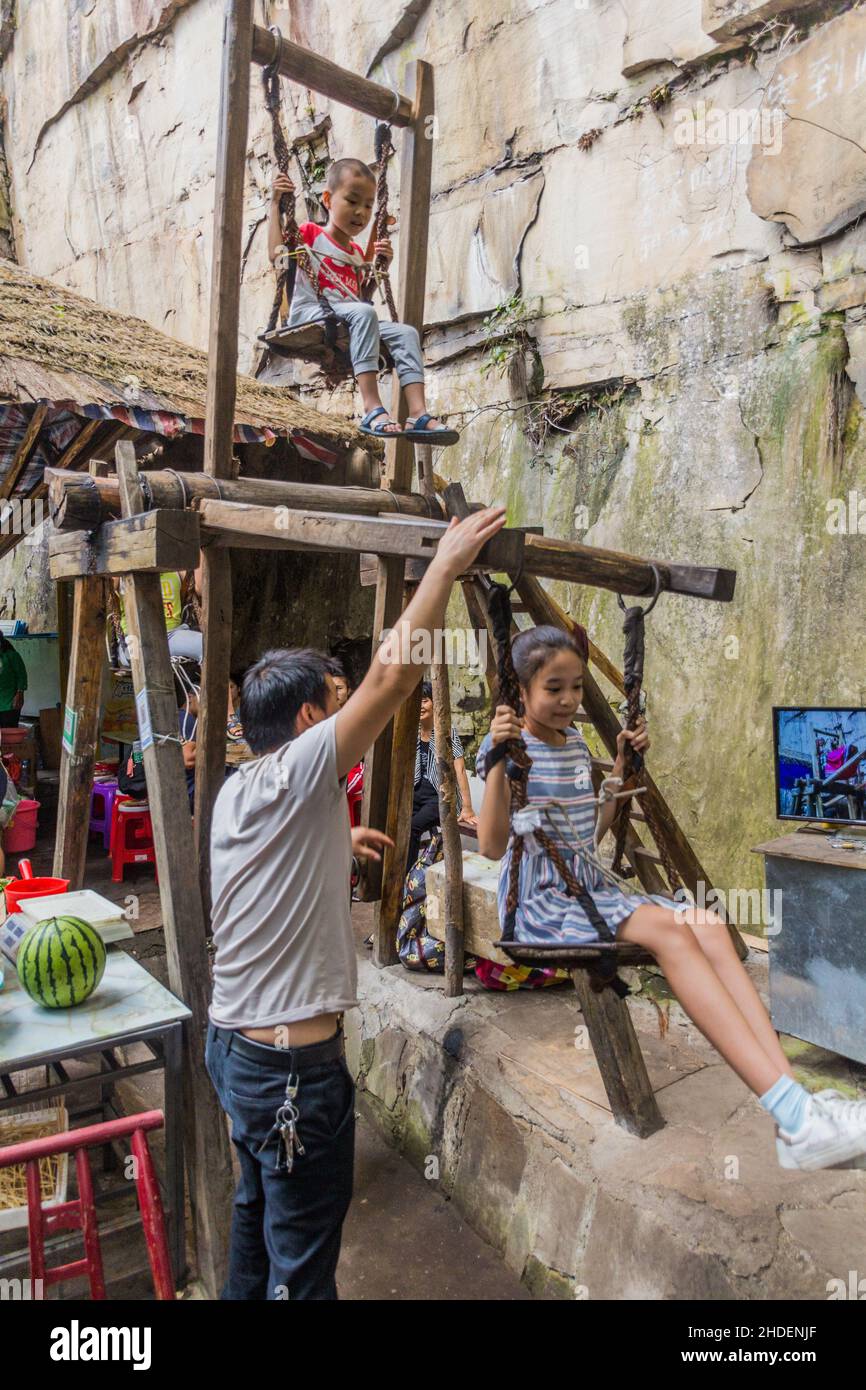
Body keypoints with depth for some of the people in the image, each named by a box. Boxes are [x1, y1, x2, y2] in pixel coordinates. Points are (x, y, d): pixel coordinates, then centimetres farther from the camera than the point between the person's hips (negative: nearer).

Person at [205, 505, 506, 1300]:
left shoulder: (237, 794, 6)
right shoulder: (295, 776, -21)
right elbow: (393, 675, -26)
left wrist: (336, 843, 27)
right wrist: (445, 566, -20)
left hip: (236, 1044, 9)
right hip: (294, 1066, -9)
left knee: (259, 1212, 27)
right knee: (302, 1262, 7)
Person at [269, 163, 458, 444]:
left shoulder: (357, 253, 25)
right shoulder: (310, 233, 7)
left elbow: (363, 295, 26)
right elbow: (277, 252, -11)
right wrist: (276, 203, -8)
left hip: (346, 321, 7)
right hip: (309, 315, -7)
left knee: (405, 332, -11)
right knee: (363, 312, -35)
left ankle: (418, 413, -28)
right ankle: (372, 408, -44)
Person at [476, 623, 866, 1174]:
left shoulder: (576, 742, 15)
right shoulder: (509, 745, -6)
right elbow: (492, 846, -16)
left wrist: (622, 765, 15)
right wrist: (499, 757, -26)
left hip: (590, 885, 7)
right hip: (539, 898, -7)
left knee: (706, 923, -20)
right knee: (668, 929, -30)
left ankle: (795, 1102, -29)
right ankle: (793, 1115, -36)